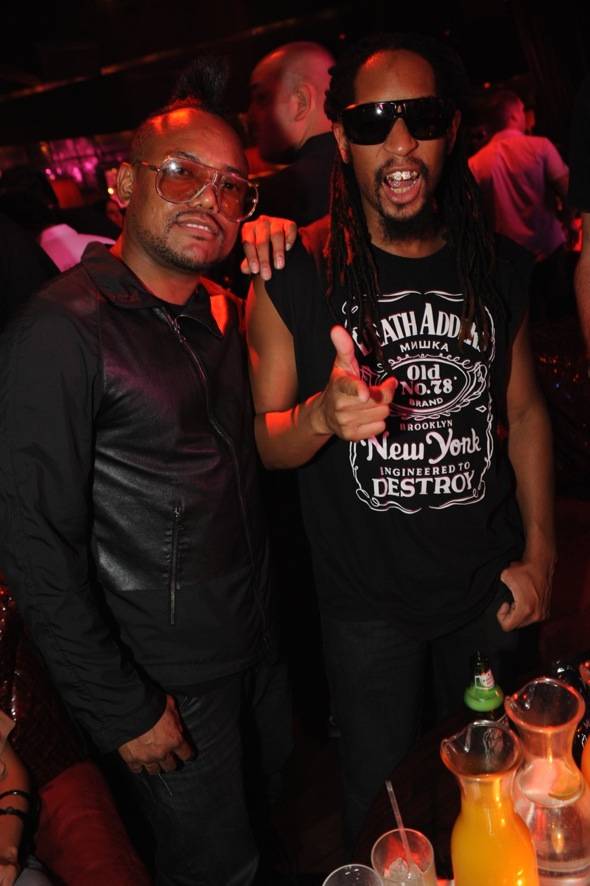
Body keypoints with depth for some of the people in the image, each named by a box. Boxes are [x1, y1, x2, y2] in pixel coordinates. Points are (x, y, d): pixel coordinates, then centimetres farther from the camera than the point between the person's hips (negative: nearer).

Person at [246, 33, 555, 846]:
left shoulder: (497, 265, -2)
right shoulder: (295, 277, -13)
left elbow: (524, 408, 6)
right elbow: (266, 441, -9)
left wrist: (540, 551, 1)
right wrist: (323, 415, -32)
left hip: (490, 589, 4)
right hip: (367, 603, -3)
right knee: (381, 802, 15)